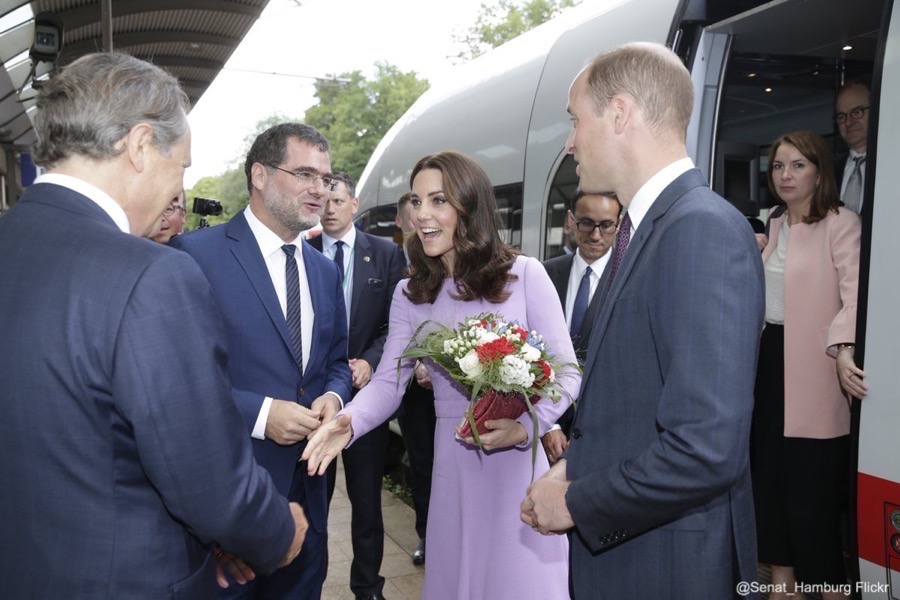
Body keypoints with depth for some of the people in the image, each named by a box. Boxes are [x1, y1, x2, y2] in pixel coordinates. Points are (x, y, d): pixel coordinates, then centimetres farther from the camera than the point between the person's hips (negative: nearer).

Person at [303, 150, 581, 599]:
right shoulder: (409, 295, 4)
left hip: (523, 459, -3)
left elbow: (565, 373, -5)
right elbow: (389, 382, -3)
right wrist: (348, 421, -23)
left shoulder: (524, 275, -6)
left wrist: (526, 426, -22)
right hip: (453, 464, 3)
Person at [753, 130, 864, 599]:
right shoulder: (776, 227, 16)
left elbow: (855, 292, -24)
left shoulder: (841, 224, -9)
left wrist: (843, 350, -38)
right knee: (768, 471, 14)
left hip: (813, 364, -8)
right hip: (770, 357, 8)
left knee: (813, 484, -4)